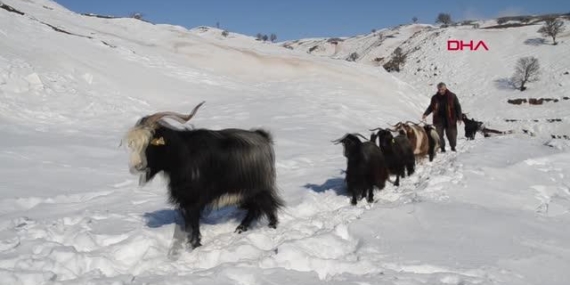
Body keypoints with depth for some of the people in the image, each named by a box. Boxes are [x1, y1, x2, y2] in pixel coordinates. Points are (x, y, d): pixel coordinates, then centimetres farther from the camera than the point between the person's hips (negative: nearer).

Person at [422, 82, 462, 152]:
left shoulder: (452, 96, -3)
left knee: (451, 134, 5)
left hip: (450, 119, -2)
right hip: (439, 119, 2)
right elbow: (431, 107, 12)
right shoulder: (435, 98, 3)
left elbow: (457, 107, 1)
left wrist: (459, 118, -3)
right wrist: (425, 114, -4)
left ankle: (453, 147, 24)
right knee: (439, 134, -2)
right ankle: (442, 148, 10)